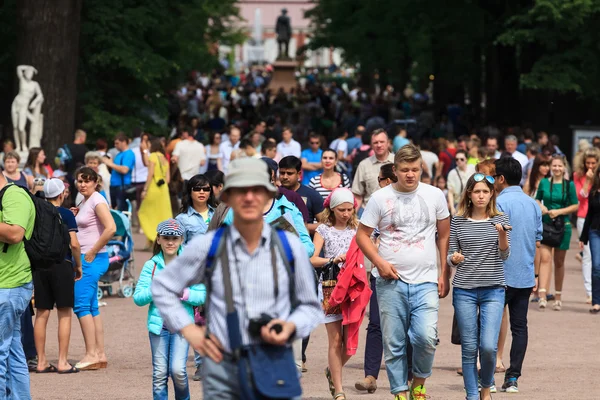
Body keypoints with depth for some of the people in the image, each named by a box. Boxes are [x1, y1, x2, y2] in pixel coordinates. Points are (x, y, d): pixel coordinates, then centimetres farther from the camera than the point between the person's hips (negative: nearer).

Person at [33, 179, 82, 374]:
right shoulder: (66, 214, -7)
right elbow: (74, 243, -11)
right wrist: (78, 265, 0)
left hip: (39, 267, 4)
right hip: (61, 265, -4)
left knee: (42, 314, 8)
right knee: (64, 314, 2)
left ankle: (41, 361, 11)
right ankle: (62, 362, -1)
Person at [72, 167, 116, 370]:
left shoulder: (97, 201, -12)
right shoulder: (84, 202, 16)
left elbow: (110, 228, -23)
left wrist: (92, 253, -18)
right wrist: (74, 216, 7)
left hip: (92, 259, -10)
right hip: (84, 259, 10)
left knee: (81, 305, -10)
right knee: (91, 308, 9)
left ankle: (91, 354, -9)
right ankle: (100, 354, 11)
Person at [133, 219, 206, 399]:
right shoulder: (151, 266, 3)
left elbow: (202, 296, -1)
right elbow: (138, 298, -2)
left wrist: (184, 293, -16)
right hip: (158, 323, 1)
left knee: (178, 369, -12)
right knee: (159, 373, 1)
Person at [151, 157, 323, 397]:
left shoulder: (290, 247, 3)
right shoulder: (207, 247, 2)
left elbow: (311, 306, 13)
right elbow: (162, 288, 15)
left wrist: (291, 326, -8)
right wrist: (189, 330, 5)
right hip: (222, 368, 0)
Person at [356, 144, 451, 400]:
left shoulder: (434, 196, 5)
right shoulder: (380, 198, 1)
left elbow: (444, 235, 12)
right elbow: (362, 235, 5)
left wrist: (445, 275, 7)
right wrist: (380, 262, -9)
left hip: (426, 282, 0)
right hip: (391, 282, 0)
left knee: (426, 337, -15)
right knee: (393, 343, 2)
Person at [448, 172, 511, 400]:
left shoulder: (500, 220, 3)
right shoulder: (458, 222, 5)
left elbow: (504, 255, -4)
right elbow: (451, 256, 9)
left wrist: (502, 235, -23)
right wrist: (454, 258, -14)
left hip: (493, 290, -1)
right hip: (464, 289, 1)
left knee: (488, 346, -11)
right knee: (469, 349, 2)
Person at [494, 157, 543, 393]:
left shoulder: (500, 203, -12)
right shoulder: (533, 204, 10)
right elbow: (538, 242, 14)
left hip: (502, 276, -6)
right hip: (525, 276, 6)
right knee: (519, 327, 7)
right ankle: (513, 378, 6)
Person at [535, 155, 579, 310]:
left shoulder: (569, 185, -1)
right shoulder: (544, 183, 3)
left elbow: (575, 205, 0)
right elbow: (537, 199, 14)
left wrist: (559, 211, -12)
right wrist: (540, 206, -7)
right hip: (545, 224, 0)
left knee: (559, 261, 9)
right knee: (545, 258, -14)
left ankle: (558, 296, 21)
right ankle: (542, 295, -22)